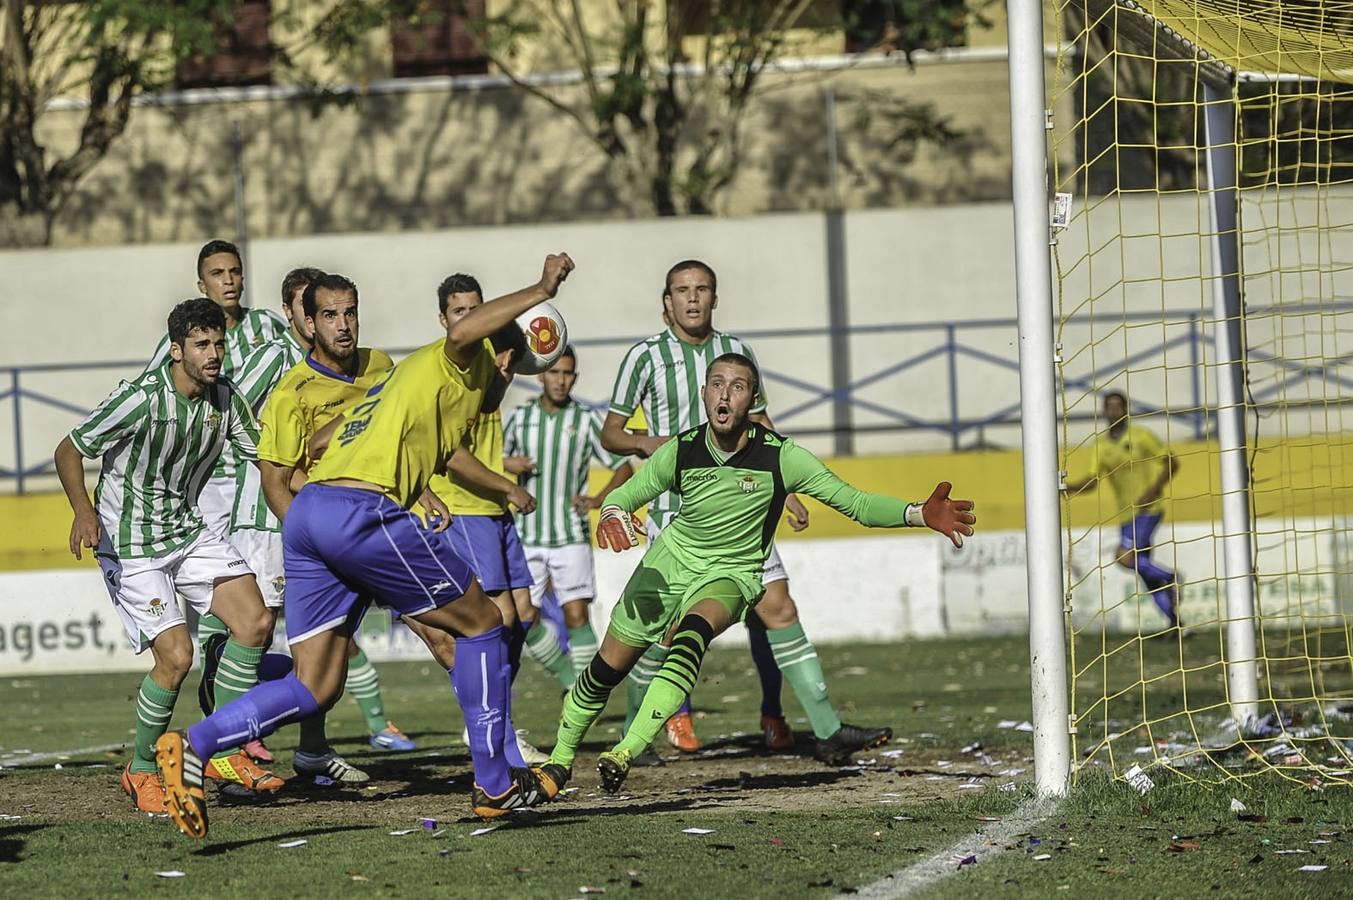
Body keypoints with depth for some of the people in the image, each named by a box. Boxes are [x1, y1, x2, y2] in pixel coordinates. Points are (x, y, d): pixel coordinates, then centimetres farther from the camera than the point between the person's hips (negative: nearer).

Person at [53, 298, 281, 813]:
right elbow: (69, 451, -14)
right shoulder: (142, 399, -21)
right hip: (130, 546, -7)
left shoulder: (223, 399, -1)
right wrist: (83, 511, -30)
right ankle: (140, 770, 7)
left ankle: (222, 751, 3)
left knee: (254, 620, -9)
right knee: (176, 655, -16)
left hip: (187, 529, 7)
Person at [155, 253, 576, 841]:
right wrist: (542, 290, -7)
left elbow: (318, 443, 35)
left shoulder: (402, 377, 33)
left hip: (307, 512, 8)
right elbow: (462, 331, -17)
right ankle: (495, 786, 11)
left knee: (314, 688, 6)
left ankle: (192, 748, -11)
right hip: (362, 512, -8)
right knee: (481, 624, 8)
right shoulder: (462, 367, 8)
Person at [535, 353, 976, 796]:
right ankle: (559, 761, 31)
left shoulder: (781, 456, -19)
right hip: (671, 560, 3)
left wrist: (919, 514, -35)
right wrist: (612, 514, -26)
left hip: (730, 575, -3)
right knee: (607, 668, 6)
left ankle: (627, 751, -41)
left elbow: (856, 502, -18)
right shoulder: (681, 451, -12)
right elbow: (625, 494, 0)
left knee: (693, 633, -35)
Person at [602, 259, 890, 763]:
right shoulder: (646, 356, -1)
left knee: (778, 610, -5)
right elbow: (610, 433, 3)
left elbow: (760, 428, 21)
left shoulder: (738, 352, 10)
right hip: (676, 510, -3)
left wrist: (785, 490, 15)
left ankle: (827, 732, -4)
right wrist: (645, 443, -17)